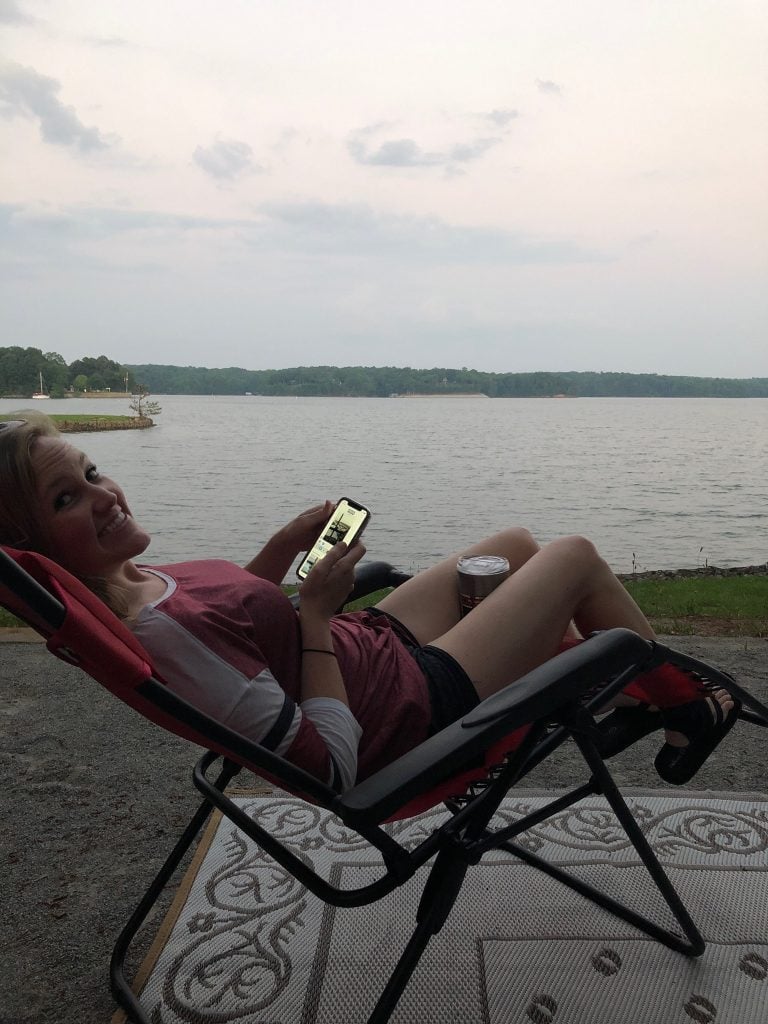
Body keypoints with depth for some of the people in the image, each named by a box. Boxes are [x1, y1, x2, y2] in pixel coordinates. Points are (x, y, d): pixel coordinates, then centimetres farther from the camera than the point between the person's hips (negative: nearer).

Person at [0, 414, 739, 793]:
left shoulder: (126, 582, -6)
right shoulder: (156, 634, -36)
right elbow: (330, 765, -31)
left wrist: (288, 544, -1)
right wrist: (317, 611, -24)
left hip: (374, 644, 9)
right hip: (417, 706, -9)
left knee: (518, 545, 22)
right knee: (578, 556, 5)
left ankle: (624, 700, 39)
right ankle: (684, 704, 33)